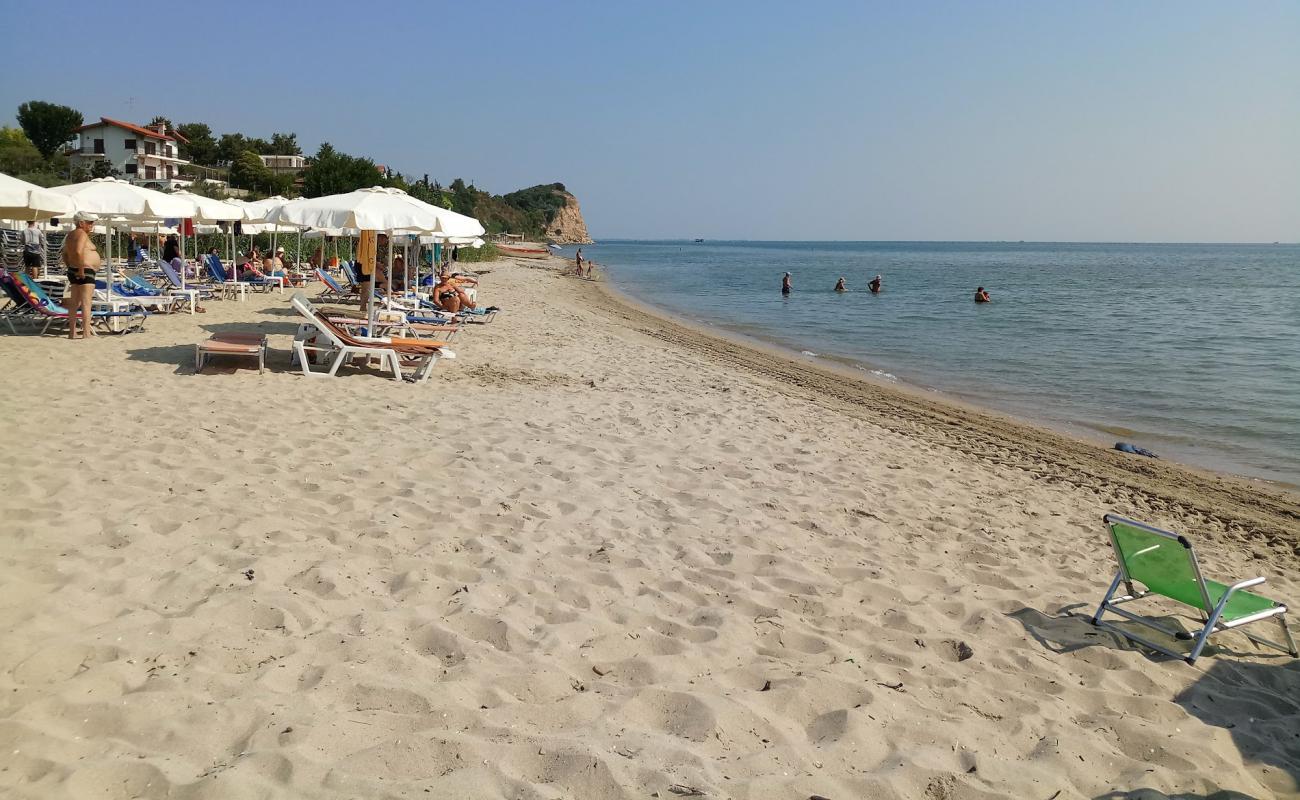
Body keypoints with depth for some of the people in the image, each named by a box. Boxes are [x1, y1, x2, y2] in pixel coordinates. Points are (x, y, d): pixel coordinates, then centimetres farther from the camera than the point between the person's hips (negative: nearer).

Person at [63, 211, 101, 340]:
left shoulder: (70, 235, 18)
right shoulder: (82, 234, -12)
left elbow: (65, 255, 22)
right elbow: (78, 252, -27)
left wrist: (72, 268, 22)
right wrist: (81, 269, -21)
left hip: (73, 271, 10)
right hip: (85, 273, -10)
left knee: (75, 303, 13)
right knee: (86, 303, -9)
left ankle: (72, 332, 17)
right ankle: (86, 333, -12)